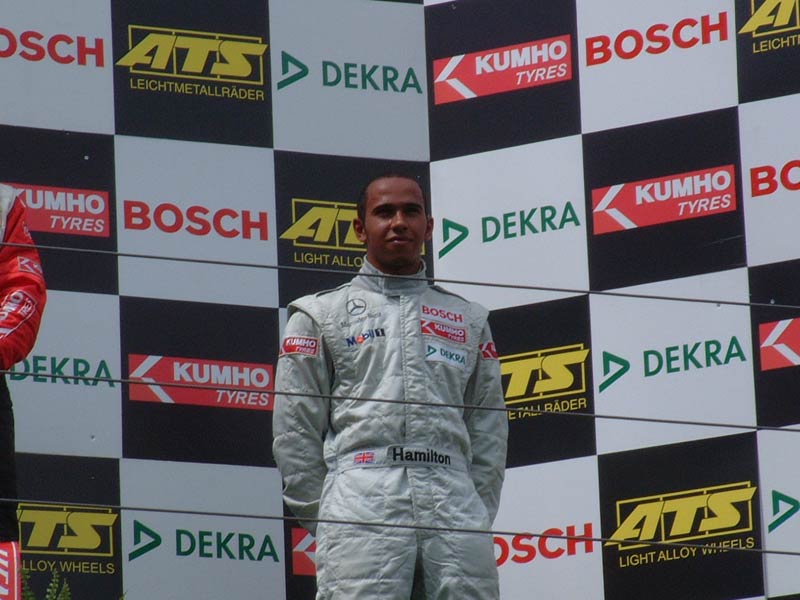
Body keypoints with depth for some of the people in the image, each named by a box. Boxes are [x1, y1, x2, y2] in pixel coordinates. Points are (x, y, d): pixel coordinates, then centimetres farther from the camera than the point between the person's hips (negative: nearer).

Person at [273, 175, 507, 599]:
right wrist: (321, 518, 1)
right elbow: (295, 432, 9)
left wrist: (477, 516, 7)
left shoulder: (468, 321, 22)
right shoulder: (321, 315, 14)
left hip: (454, 506, 3)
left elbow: (489, 431, 18)